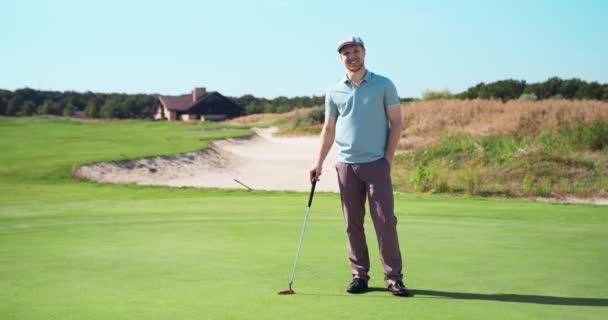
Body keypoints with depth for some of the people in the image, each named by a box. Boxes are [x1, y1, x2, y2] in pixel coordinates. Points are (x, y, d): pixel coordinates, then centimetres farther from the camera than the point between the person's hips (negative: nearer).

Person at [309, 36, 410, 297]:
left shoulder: (384, 85, 2)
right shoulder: (334, 91, 9)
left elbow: (396, 122, 2)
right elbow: (329, 129, 13)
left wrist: (388, 158, -5)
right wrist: (319, 162, 6)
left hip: (376, 163, -3)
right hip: (346, 164, 3)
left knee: (385, 219, -6)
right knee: (353, 223, 4)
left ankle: (393, 277, 2)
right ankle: (360, 275, 13)